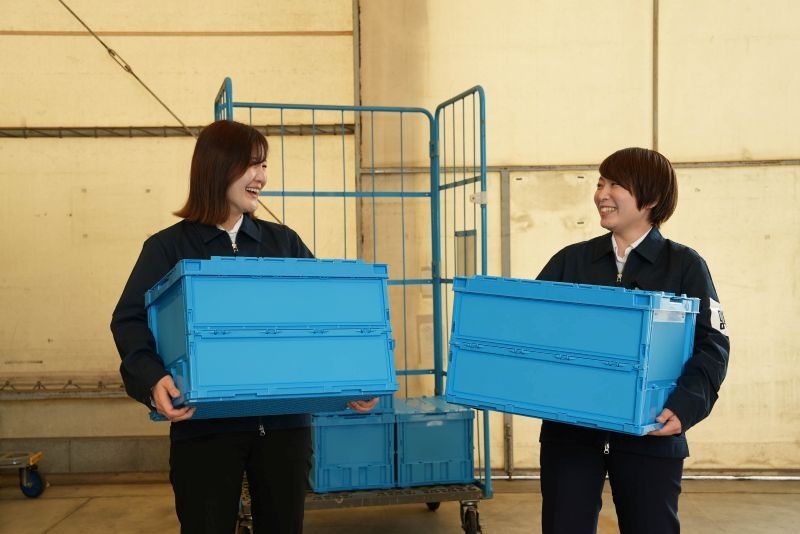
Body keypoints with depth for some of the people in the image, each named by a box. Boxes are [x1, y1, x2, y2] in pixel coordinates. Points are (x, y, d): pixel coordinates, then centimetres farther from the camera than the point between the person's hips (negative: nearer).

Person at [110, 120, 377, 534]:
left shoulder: (284, 242, 10)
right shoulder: (168, 248, 2)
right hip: (205, 426, -2)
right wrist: (152, 379, -27)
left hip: (284, 421, 3)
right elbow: (130, 320, -7)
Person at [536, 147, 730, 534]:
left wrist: (684, 407, -22)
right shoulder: (570, 261, 8)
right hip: (569, 430, 2)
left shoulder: (685, 266, 0)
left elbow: (711, 346, -7)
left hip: (649, 434, -2)